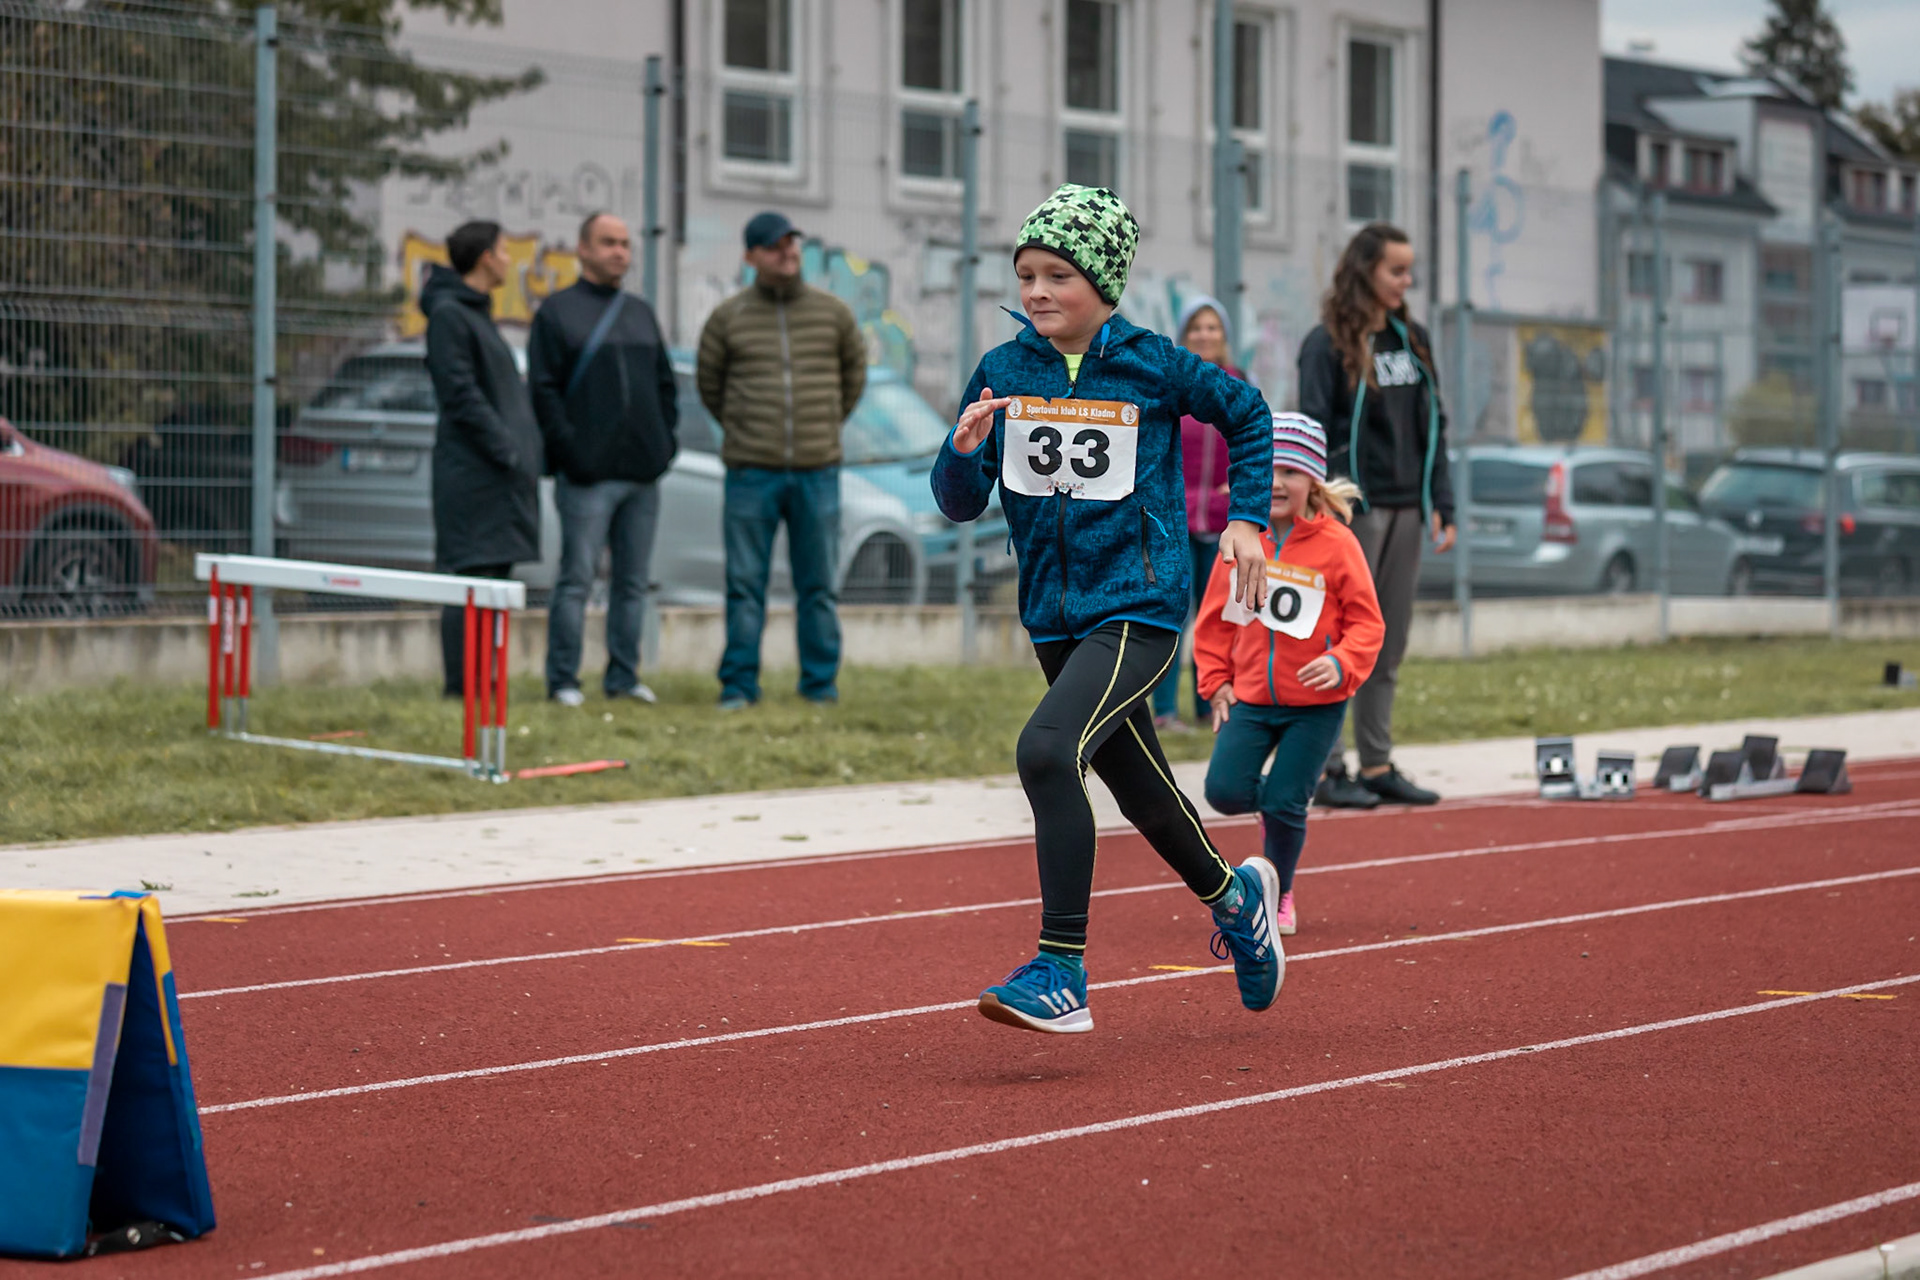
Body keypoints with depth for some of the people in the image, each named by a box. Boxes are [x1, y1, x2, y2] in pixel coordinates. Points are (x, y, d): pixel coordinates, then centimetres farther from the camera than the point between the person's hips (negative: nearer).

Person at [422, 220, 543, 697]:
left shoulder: (478, 313, 20)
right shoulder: (448, 314, -10)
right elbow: (460, 393, -17)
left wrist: (527, 452, 14)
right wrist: (505, 449, -18)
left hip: (502, 475, 10)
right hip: (472, 472, -10)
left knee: (495, 574, 9)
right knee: (472, 577, -9)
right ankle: (462, 688, -8)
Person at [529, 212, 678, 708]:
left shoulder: (642, 313, 18)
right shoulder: (557, 312, 0)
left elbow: (665, 383, 22)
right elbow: (543, 388, -6)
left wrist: (665, 439, 8)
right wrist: (568, 448, -14)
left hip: (643, 473, 6)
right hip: (588, 475, -6)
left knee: (633, 581, 8)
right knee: (577, 579, -5)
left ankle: (624, 675, 14)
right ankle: (563, 680, -1)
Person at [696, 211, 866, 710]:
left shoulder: (832, 313, 7)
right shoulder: (728, 317, 3)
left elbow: (854, 372, 21)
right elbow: (710, 386, 15)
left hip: (818, 471, 1)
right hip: (752, 472, -1)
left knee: (819, 584, 5)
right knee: (745, 584, 0)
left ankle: (821, 682, 12)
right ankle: (739, 683, 6)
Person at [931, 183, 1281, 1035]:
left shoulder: (1154, 367, -7)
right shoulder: (1002, 373, 2)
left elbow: (1248, 415, 11)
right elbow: (960, 505, 2)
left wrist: (1247, 518, 3)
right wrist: (966, 449, -18)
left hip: (1139, 607, -5)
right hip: (1054, 616, 5)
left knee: (1047, 750, -27)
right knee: (1140, 790, 19)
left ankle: (1061, 972, -24)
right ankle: (1233, 898, 48)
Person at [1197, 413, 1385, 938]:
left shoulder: (1337, 544, -9)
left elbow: (1366, 623, -6)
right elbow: (1215, 617, 12)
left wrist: (1341, 664, -24)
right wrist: (1216, 681, 5)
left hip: (1317, 703, -3)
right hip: (1251, 697, 3)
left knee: (1286, 804, -5)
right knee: (1224, 789, -10)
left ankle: (1279, 898, 20)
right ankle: (1274, 807, 26)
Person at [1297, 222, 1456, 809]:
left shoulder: (1413, 341, 13)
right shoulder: (1329, 345, -7)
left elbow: (1432, 427, 16)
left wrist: (1441, 505, 8)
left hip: (1406, 511, 6)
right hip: (1355, 511, -6)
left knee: (1389, 647, 9)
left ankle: (1378, 765, 15)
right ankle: (1328, 770, 0)